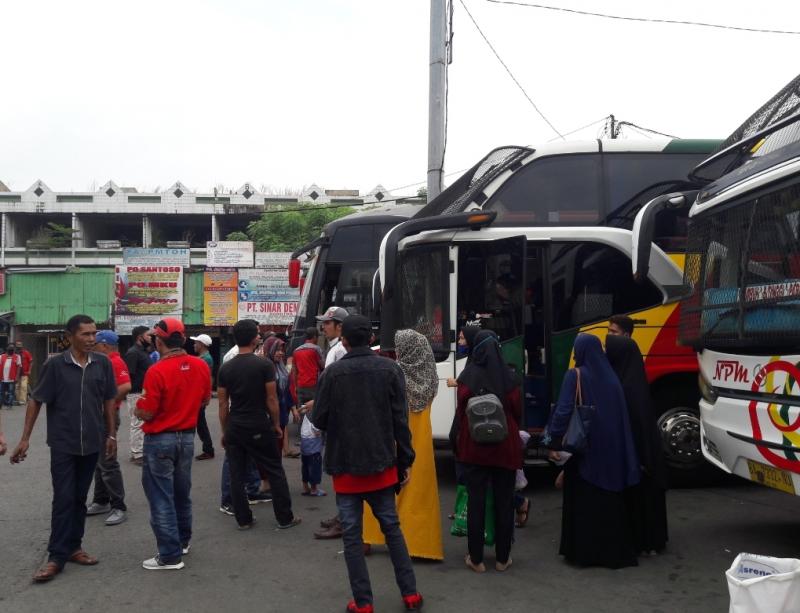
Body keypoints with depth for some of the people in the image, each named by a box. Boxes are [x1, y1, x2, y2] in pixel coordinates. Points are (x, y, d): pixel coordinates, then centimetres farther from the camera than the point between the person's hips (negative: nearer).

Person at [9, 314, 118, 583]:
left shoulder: (103, 363, -2)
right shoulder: (55, 365, -10)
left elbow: (108, 400, 8)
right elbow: (35, 401, -4)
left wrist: (111, 434, 8)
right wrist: (25, 439, -5)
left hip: (92, 442, 3)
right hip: (63, 443, -3)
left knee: (79, 498, 13)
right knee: (63, 499, -1)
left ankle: (73, 547, 24)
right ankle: (57, 556, 7)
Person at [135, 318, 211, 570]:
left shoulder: (157, 371, -22)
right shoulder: (201, 366, -3)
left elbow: (146, 413, -19)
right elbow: (205, 399, 10)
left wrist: (138, 408, 2)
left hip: (160, 440, -6)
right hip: (187, 436, 6)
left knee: (161, 497, 2)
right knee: (182, 492, 21)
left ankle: (170, 555, 3)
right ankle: (183, 540, 35)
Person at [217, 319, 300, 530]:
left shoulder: (225, 369, 2)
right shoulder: (264, 365, -9)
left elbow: (223, 404, 5)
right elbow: (272, 399, -8)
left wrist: (225, 432, 13)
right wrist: (276, 424, 5)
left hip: (234, 428, 3)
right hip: (260, 428, -3)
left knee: (236, 475, 9)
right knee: (275, 472, 7)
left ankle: (243, 519, 14)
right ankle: (285, 518, 12)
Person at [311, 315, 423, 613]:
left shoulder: (332, 373, -10)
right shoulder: (390, 369, -3)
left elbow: (319, 420, -7)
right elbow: (400, 420, -5)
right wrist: (406, 461, 3)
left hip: (346, 466, -2)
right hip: (382, 464, 3)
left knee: (352, 535, 7)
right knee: (391, 527, 16)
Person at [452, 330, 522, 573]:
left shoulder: (467, 377, -10)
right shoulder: (509, 377, -6)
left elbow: (460, 413, -9)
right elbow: (518, 412, 0)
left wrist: (460, 444, 5)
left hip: (474, 448, -1)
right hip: (505, 449, 1)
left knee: (476, 501, 6)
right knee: (504, 502, 10)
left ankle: (476, 559, 11)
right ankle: (502, 558, 17)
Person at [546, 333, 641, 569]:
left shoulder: (575, 375, -10)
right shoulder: (610, 376, 6)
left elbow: (564, 411, -18)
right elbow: (620, 414, 9)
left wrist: (554, 443, -15)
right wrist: (613, 442, 14)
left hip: (584, 446, -5)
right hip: (610, 447, 5)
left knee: (583, 499, 4)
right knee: (608, 497, 12)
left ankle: (582, 551, 8)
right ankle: (614, 551, 17)